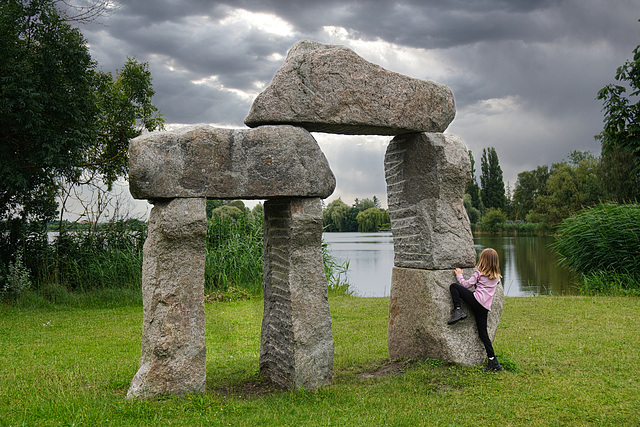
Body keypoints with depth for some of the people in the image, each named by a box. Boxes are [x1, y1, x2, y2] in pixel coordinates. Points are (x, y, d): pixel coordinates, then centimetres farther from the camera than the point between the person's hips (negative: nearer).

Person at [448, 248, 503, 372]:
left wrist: (459, 275, 17)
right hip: (485, 308, 6)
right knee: (483, 333, 10)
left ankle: (458, 310, -16)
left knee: (453, 286, 1)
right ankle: (493, 361, 6)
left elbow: (467, 285, 1)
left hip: (477, 300, -6)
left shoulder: (479, 272, 0)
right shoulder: (496, 276, 15)